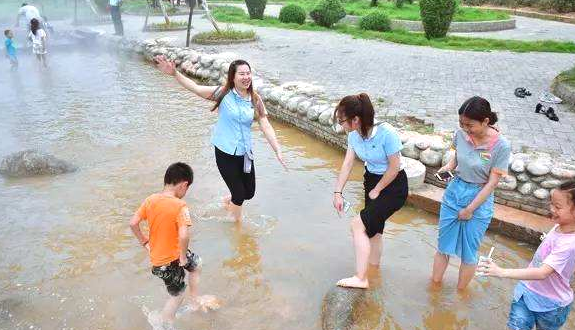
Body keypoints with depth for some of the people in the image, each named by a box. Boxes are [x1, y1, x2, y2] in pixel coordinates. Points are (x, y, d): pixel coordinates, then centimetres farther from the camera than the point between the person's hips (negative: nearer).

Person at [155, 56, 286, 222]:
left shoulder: (255, 100, -1)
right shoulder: (224, 93, -10)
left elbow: (266, 127, -3)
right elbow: (197, 88, -20)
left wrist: (278, 150, -8)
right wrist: (175, 73, -32)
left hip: (245, 154, 4)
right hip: (225, 153, -4)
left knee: (249, 193, 15)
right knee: (239, 195, 4)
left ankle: (228, 201, 48)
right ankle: (237, 223, 33)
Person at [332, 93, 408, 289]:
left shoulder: (386, 135, -29)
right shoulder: (354, 136, -8)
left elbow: (394, 167, -21)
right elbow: (347, 164, -3)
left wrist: (376, 190, -11)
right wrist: (338, 192, -6)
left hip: (393, 186, -7)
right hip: (371, 179, 7)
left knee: (359, 224, -16)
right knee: (373, 228, 20)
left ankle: (360, 278, -7)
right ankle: (374, 266, 41)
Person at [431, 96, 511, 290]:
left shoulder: (501, 146, -21)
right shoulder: (461, 134, -11)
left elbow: (492, 183, -15)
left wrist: (470, 209, -11)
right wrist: (449, 166, -12)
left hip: (479, 199, -4)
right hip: (454, 192, 4)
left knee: (468, 252, 11)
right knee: (443, 244, 15)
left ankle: (459, 293, 31)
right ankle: (435, 284, 33)